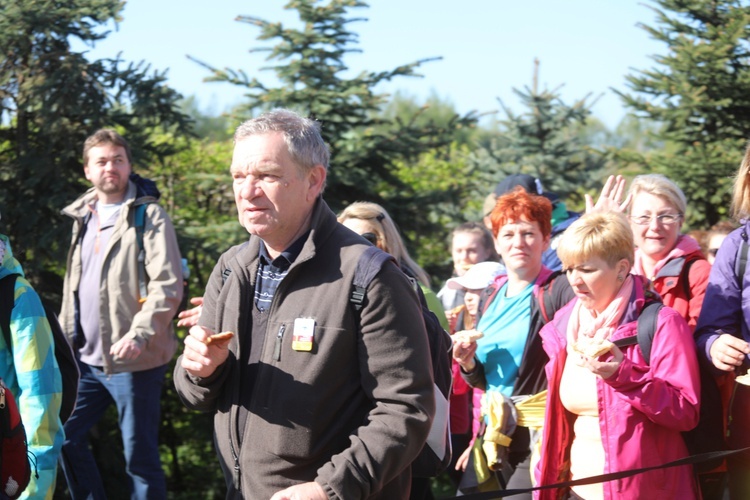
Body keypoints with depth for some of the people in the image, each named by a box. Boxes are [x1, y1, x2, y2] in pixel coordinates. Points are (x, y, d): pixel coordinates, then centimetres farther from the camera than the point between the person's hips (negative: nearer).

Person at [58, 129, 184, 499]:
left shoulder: (149, 216, -7)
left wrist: (140, 332, -28)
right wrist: (65, 337, 16)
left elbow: (167, 285, -16)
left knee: (140, 455, -1)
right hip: (87, 359, 7)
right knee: (66, 438, 11)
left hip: (134, 361, -7)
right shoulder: (82, 218, 14)